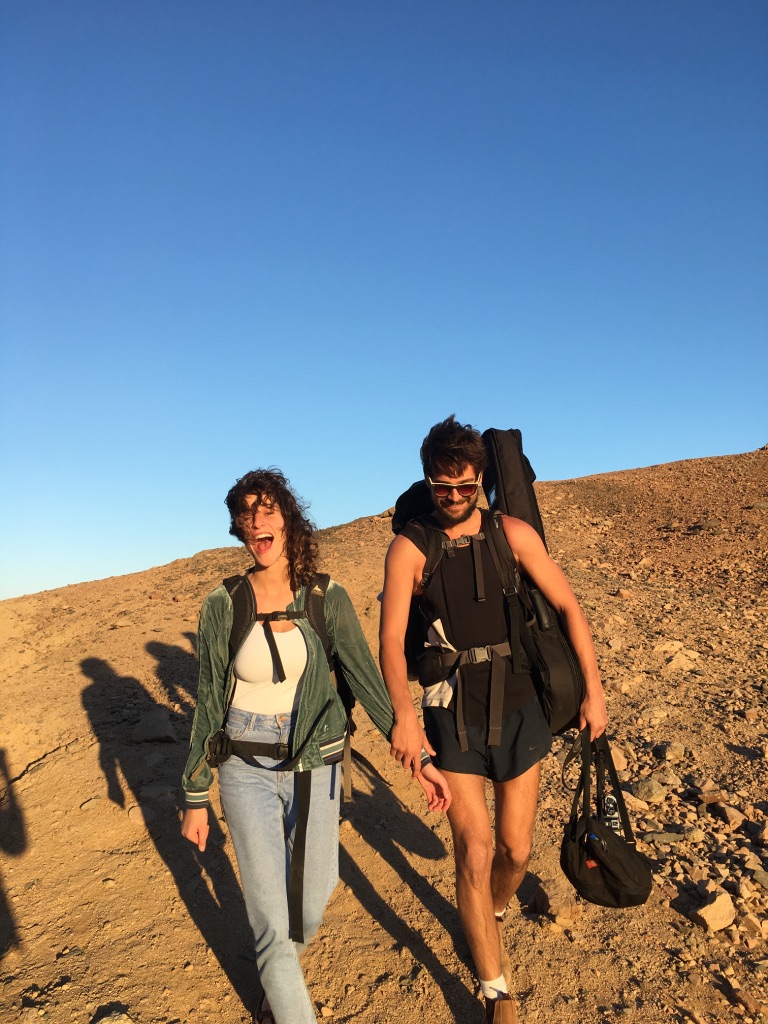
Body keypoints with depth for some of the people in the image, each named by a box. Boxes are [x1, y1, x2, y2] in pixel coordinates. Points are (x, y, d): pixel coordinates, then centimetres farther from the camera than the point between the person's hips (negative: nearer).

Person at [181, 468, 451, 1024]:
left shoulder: (327, 598, -7)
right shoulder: (223, 605, -9)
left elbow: (368, 680, -3)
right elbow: (209, 704, -2)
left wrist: (420, 758, -6)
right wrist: (196, 797, 2)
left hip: (315, 768, 2)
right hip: (247, 771, -1)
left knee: (309, 910, 15)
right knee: (273, 921, -1)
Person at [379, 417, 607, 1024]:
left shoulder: (513, 534, -6)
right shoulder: (410, 548, -9)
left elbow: (568, 605, -3)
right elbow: (392, 638, -17)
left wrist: (593, 690, -6)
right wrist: (404, 716, -31)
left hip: (519, 711, 2)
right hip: (453, 719, -1)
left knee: (516, 851, 13)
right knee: (474, 853, -1)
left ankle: (491, 918, 48)